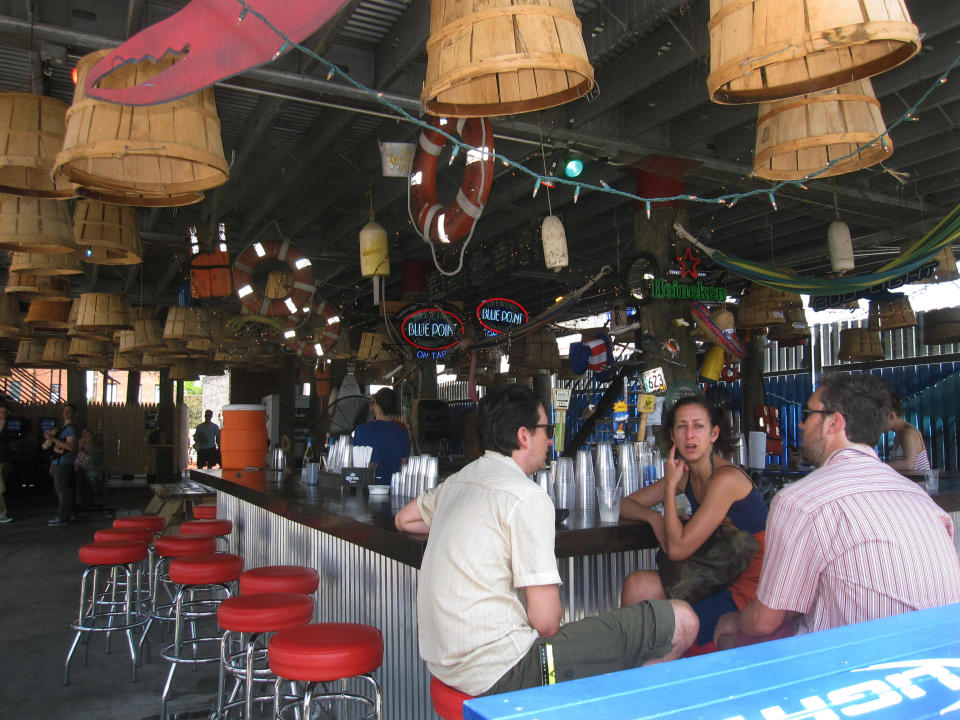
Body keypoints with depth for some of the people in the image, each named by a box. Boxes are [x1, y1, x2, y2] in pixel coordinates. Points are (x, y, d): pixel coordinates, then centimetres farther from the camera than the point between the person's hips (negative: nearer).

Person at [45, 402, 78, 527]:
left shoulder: (71, 428, -9)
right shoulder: (63, 427, 20)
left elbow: (70, 446, -20)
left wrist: (53, 439, -21)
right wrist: (52, 465, 22)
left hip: (64, 464, -10)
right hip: (58, 463, 10)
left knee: (62, 490, -9)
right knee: (59, 489, 13)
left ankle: (63, 517, -7)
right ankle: (61, 514, 20)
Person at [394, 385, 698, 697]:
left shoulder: (459, 480, 9)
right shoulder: (527, 497, -16)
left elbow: (403, 519, 30)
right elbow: (545, 620, -17)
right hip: (498, 673, -9)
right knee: (679, 620, -8)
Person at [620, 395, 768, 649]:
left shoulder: (727, 478, -22)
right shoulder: (685, 475, 4)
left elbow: (678, 549, -23)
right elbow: (627, 504, 12)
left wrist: (670, 485, -17)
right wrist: (654, 517, -10)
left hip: (748, 592, -8)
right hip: (719, 581, 8)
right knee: (637, 584, -8)